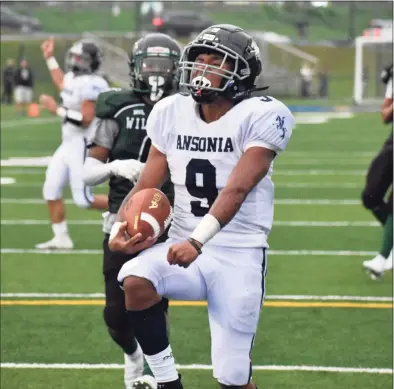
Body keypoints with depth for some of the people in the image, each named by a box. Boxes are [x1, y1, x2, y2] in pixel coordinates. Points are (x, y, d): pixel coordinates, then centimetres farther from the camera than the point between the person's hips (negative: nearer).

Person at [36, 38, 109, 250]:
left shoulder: (90, 85, -20)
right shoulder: (74, 79, 8)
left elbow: (85, 120, -26)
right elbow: (62, 84, 35)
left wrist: (57, 109, -21)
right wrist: (49, 58, 36)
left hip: (83, 146, -10)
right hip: (68, 145, 10)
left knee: (83, 200, -9)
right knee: (51, 191, 7)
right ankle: (61, 238, 14)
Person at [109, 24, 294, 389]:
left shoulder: (261, 116, -12)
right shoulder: (171, 112, 5)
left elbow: (236, 190, -23)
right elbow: (147, 186, 9)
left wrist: (197, 242, -35)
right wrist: (120, 226, -10)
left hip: (238, 255, -4)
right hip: (183, 245, 4)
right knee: (136, 280, -28)